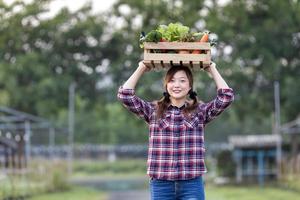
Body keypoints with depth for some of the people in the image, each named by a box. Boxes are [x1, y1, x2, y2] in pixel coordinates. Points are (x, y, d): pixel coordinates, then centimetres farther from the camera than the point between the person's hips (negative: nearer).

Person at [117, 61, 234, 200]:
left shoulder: (200, 111, 7)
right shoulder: (153, 111, 7)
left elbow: (226, 97, -4)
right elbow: (125, 95, -1)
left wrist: (212, 70, 5)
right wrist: (141, 69, 6)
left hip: (192, 184, 0)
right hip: (160, 185, 0)